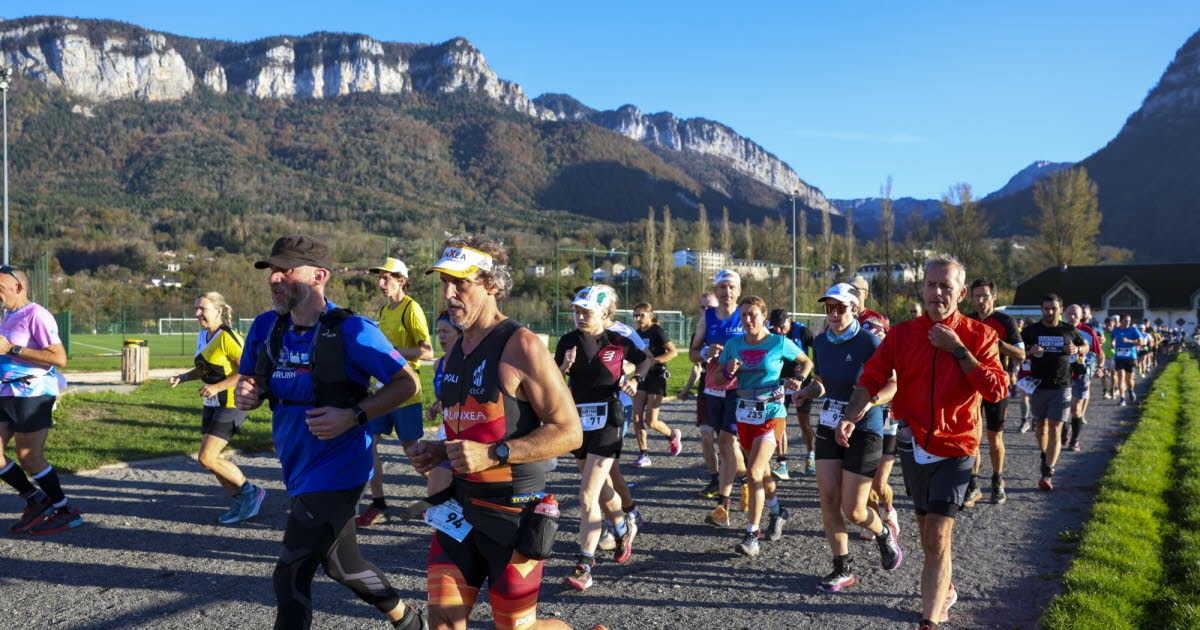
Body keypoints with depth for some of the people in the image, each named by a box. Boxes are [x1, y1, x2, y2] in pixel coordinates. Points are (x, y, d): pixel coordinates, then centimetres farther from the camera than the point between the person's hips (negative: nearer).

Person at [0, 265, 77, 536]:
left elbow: (59, 358, -22)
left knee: (29, 457, -4)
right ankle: (36, 500, 20)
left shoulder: (36, 315, -14)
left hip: (32, 395, -9)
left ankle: (67, 512, 9)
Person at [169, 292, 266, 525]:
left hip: (230, 404, -9)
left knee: (207, 458, -11)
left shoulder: (227, 337, -18)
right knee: (210, 458, 9)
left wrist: (218, 387, -26)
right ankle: (241, 502, 22)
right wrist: (184, 377, 6)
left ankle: (251, 492, 5)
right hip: (211, 404, 9)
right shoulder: (202, 336, 8)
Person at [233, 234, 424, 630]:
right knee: (341, 562, 23)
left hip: (335, 471, -7)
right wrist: (246, 395, -11)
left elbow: (407, 383, -13)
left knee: (290, 578, -4)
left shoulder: (351, 331, -18)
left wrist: (353, 416, -24)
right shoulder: (266, 327, 0)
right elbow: (252, 384, 13)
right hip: (298, 468, 7)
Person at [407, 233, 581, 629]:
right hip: (460, 506, 7)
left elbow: (568, 431, -19)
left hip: (512, 512, -7)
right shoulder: (456, 352, 9)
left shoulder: (521, 346, -16)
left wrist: (493, 453, -26)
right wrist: (439, 451, 4)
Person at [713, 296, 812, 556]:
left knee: (754, 472, -16)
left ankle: (751, 535, -10)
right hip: (745, 414, 5)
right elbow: (716, 380, 6)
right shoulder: (733, 344, 2)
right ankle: (778, 512, 44)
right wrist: (728, 372, -14)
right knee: (761, 470, 19)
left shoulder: (780, 343, -7)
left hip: (771, 413, -5)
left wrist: (799, 378, -9)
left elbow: (807, 362, 10)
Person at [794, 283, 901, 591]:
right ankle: (842, 569, 15)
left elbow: (894, 385, -12)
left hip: (864, 431, -5)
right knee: (827, 500, 0)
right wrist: (804, 391, -4)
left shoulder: (869, 341, -15)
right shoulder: (821, 342, 3)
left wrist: (868, 403, -27)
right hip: (829, 427, 5)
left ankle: (884, 533, 32)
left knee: (853, 510, -3)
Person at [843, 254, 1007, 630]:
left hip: (954, 448, -3)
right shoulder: (902, 334, 0)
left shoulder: (978, 336, -5)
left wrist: (958, 350, -18)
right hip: (913, 446, 3)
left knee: (937, 537, -10)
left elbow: (997, 390, -15)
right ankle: (944, 591, 45)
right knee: (929, 533, 20)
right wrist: (851, 416, -21)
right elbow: (871, 379, -7)